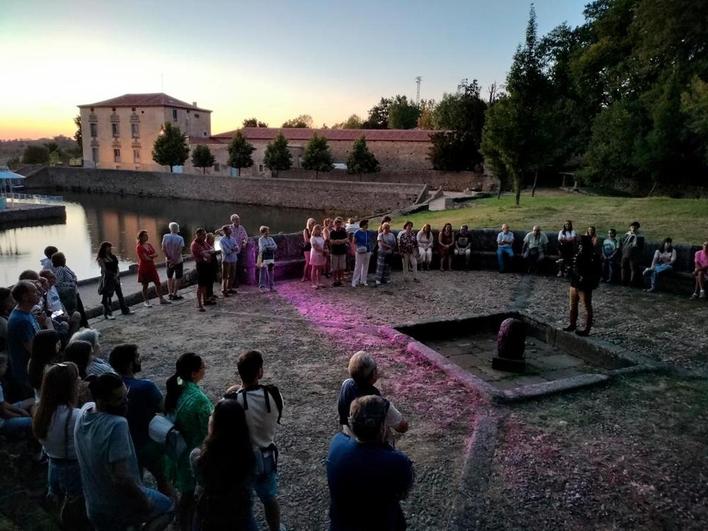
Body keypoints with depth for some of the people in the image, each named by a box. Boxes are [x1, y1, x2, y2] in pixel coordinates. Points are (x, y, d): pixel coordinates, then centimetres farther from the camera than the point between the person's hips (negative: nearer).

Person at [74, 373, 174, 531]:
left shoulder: (84, 411, -10)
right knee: (167, 507, 20)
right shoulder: (117, 424, -33)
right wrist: (145, 503, -20)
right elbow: (121, 478, -34)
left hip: (94, 508, 7)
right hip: (122, 507, -6)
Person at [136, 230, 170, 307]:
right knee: (145, 286, 2)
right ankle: (145, 302, 12)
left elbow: (156, 254, 2)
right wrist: (152, 256, -3)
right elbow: (145, 258, -19)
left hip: (152, 267, 7)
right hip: (144, 268, -7)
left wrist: (149, 256, -14)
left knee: (157, 283, 7)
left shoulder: (149, 245, 10)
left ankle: (161, 299, 15)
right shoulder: (139, 247, -12)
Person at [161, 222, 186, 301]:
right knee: (178, 278, 7)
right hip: (178, 261, -3)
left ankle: (170, 294, 20)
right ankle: (175, 294, 6)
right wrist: (174, 261, -16)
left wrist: (167, 258, -7)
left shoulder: (165, 237, -8)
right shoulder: (180, 238, -16)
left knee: (169, 277, 19)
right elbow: (179, 251, -20)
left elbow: (163, 249, -10)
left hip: (168, 261, 3)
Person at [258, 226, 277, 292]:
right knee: (263, 272, -3)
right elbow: (262, 248, -15)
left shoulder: (271, 239, 12)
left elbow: (275, 246, 2)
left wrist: (267, 247, -12)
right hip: (264, 258, -5)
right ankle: (262, 287, 4)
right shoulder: (261, 239, -4)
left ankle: (271, 286, 16)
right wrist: (271, 247, -8)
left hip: (271, 257, 5)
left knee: (271, 272, 8)